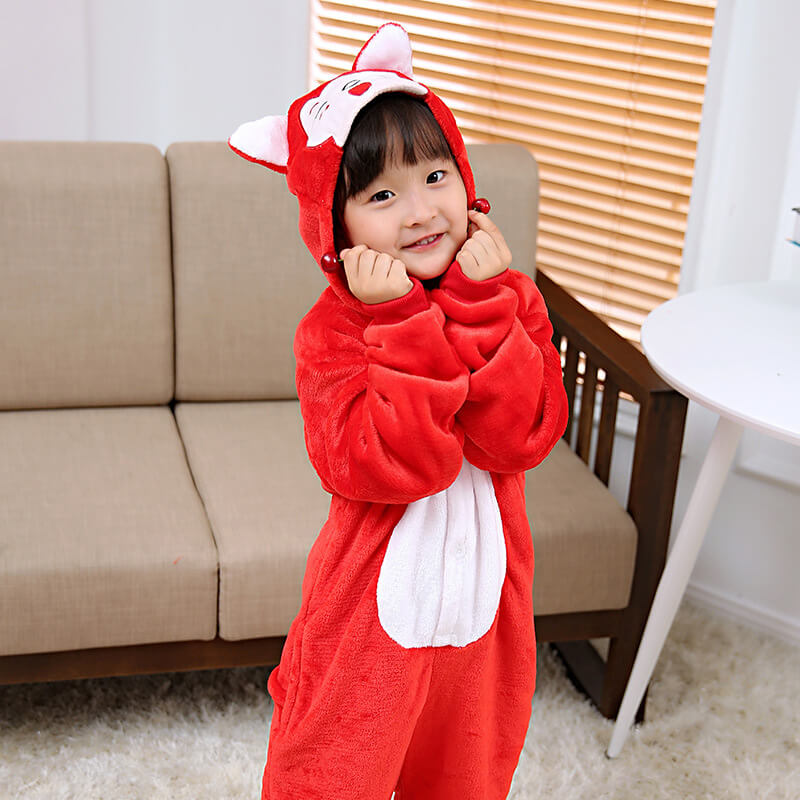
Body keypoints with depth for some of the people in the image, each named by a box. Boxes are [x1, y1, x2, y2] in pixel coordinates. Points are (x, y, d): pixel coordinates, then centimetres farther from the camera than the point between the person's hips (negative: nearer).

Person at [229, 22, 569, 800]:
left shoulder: (512, 300, -6)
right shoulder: (331, 329, -17)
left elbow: (519, 440, -21)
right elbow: (391, 467, -29)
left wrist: (484, 301, -25)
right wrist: (405, 323, -30)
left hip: (483, 596, 4)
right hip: (373, 606, -3)